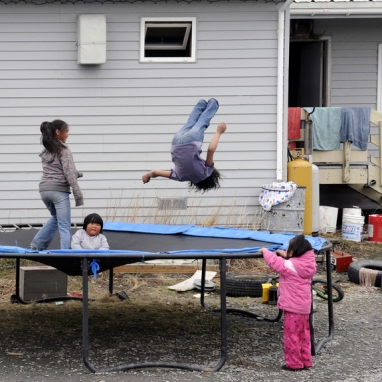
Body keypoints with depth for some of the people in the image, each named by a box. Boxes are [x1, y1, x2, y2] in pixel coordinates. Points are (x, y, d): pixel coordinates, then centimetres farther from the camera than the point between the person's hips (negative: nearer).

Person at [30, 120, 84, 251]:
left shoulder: (46, 150, 16)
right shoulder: (63, 149, -7)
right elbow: (69, 172, -13)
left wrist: (76, 173, 17)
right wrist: (78, 193, -13)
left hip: (44, 190, 7)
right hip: (59, 190, -7)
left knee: (56, 218, 28)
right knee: (64, 226, -4)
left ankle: (37, 245, 22)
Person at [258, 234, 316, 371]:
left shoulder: (290, 266, -19)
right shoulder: (307, 264, 3)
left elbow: (274, 261, -12)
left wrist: (265, 251, 5)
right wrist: (286, 256, 18)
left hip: (293, 308, -8)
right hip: (305, 307, 8)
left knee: (291, 334, 0)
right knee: (303, 334, 16)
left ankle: (294, 363, 5)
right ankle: (306, 360, 22)